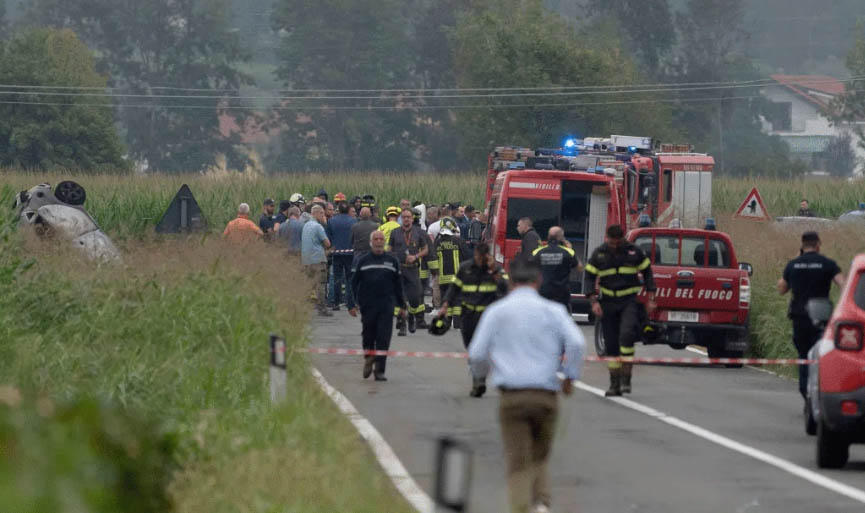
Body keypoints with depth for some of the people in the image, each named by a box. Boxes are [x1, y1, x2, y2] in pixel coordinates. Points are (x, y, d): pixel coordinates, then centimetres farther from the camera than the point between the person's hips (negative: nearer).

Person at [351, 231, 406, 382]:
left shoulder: (391, 261, 9)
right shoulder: (362, 261, 5)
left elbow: (398, 285, 15)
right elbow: (354, 283, 6)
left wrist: (401, 306, 14)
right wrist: (352, 305, -1)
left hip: (386, 307, 0)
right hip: (368, 306, 0)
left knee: (383, 339, -6)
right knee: (368, 336, 6)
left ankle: (380, 371, -5)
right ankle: (368, 359, 32)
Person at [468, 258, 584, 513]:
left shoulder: (496, 312, 5)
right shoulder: (553, 311, 4)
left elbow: (477, 354, 5)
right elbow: (576, 343, -9)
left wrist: (480, 373, 28)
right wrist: (570, 376, 4)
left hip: (512, 396, -1)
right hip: (546, 395, 1)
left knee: (518, 463, 1)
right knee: (539, 459, 17)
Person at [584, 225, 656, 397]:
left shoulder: (634, 252, -1)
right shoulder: (599, 254, 1)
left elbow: (647, 273, 9)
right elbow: (589, 278, 4)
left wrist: (650, 299, 5)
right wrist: (594, 302, -8)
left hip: (629, 301, -2)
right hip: (608, 303, 2)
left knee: (627, 335, -24)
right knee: (611, 344, 4)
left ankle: (626, 378, -20)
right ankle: (614, 384, 12)